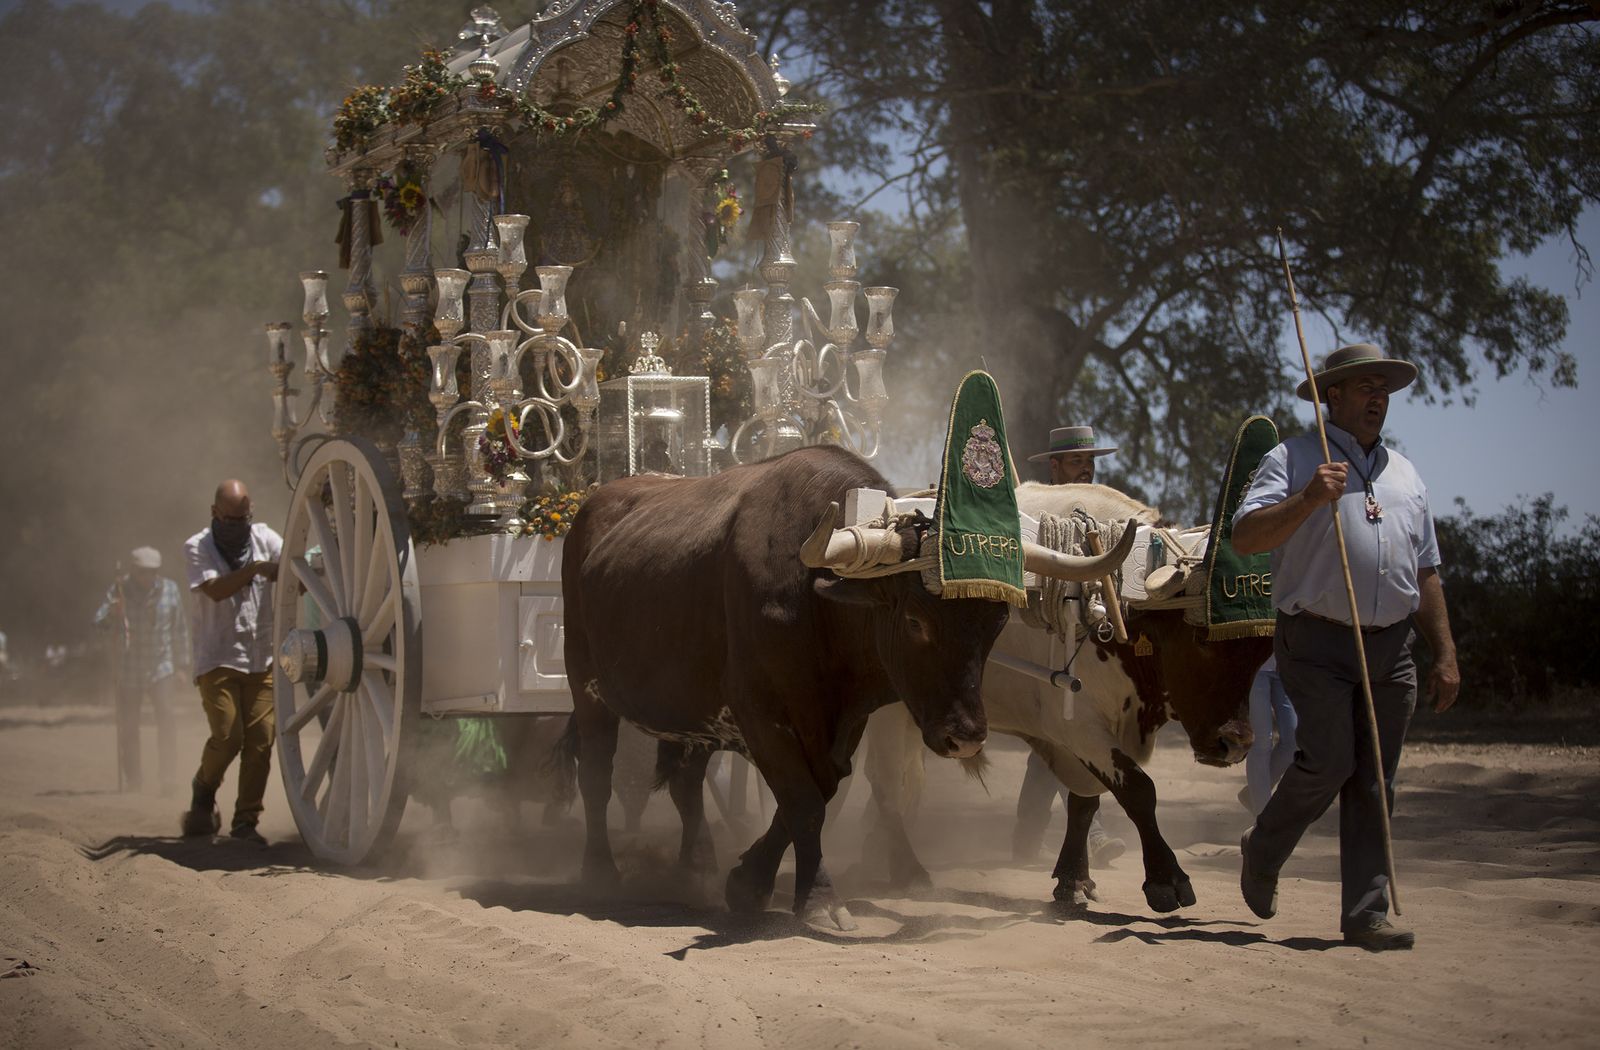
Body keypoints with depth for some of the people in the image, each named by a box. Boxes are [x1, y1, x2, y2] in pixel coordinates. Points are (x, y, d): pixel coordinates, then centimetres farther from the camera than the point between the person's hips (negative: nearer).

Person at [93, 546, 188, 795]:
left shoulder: (169, 589, -2)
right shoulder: (120, 590, -5)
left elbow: (180, 630, 6)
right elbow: (98, 621, -14)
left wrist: (180, 666, 6)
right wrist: (112, 615, -36)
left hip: (161, 667, 0)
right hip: (129, 669, 0)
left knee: (165, 716, -16)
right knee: (128, 725, 4)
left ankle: (168, 776, -17)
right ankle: (132, 778, 19)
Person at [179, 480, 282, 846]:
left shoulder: (265, 538, 9)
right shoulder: (198, 547, 1)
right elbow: (214, 589, -16)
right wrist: (255, 569, -21)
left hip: (262, 660, 3)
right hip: (218, 660, -3)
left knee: (261, 738, -4)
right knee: (227, 736, -13)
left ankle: (246, 820, 4)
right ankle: (204, 790, 18)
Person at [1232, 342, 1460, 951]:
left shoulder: (1404, 473, 20)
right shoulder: (1293, 460, 3)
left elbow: (1426, 574, 23)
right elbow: (1245, 538, -10)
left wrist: (1445, 654, 17)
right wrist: (1308, 500, -23)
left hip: (1391, 649, 5)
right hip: (1316, 644, -5)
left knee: (1375, 782, 2)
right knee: (1327, 762, -15)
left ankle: (1366, 914, 4)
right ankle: (1261, 856, 11)